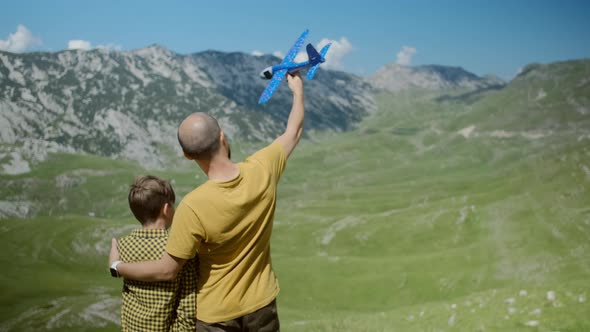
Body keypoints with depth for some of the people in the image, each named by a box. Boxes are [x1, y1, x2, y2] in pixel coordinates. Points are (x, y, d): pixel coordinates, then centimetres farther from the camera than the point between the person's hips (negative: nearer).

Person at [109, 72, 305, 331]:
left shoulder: (193, 207, -29)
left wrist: (118, 266, -2)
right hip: (261, 305, 4)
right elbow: (293, 133, 3)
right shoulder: (261, 170, -18)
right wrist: (298, 91, 20)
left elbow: (168, 270, -18)